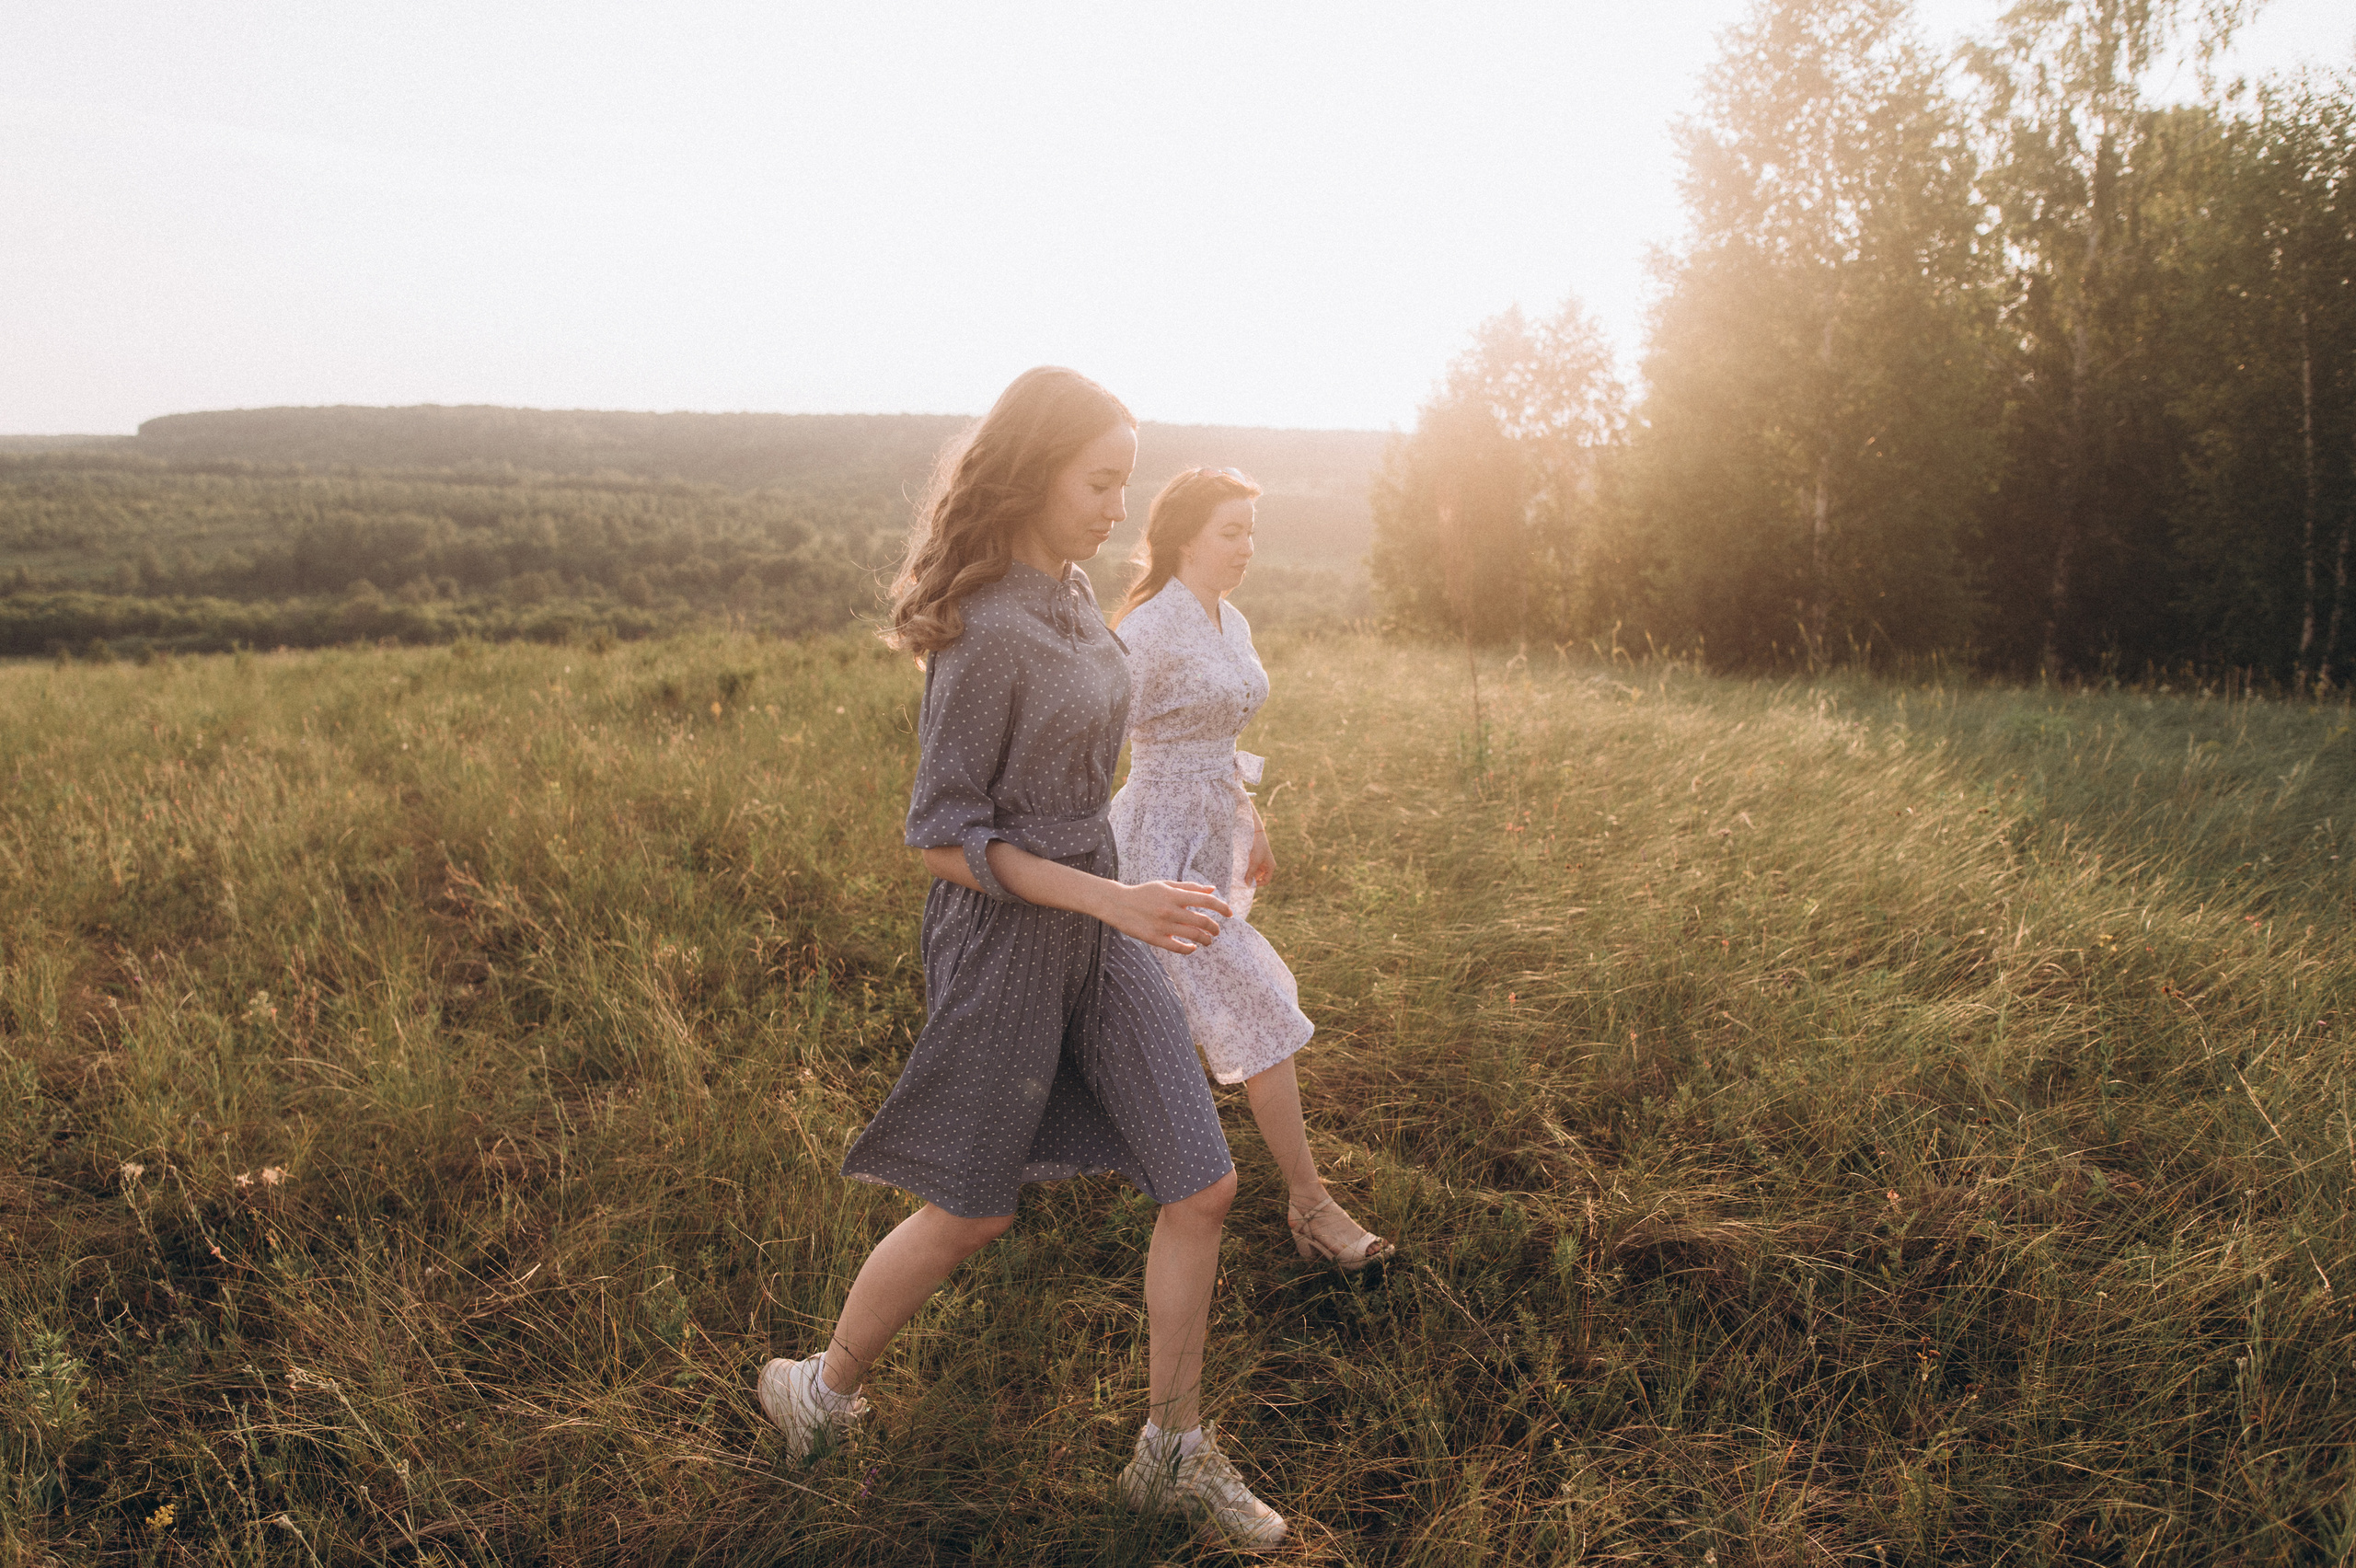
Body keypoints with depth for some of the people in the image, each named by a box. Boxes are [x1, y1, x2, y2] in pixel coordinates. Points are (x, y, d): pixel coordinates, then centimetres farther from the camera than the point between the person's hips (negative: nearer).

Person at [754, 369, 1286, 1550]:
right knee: (970, 1212, 11)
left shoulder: (1069, 594, 4)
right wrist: (1113, 901, -25)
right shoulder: (986, 635, -22)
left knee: (1201, 1187, 6)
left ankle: (1173, 1453, 24)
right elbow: (942, 838, -20)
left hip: (1097, 917, 8)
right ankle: (823, 1387, 38)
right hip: (1005, 933, -8)